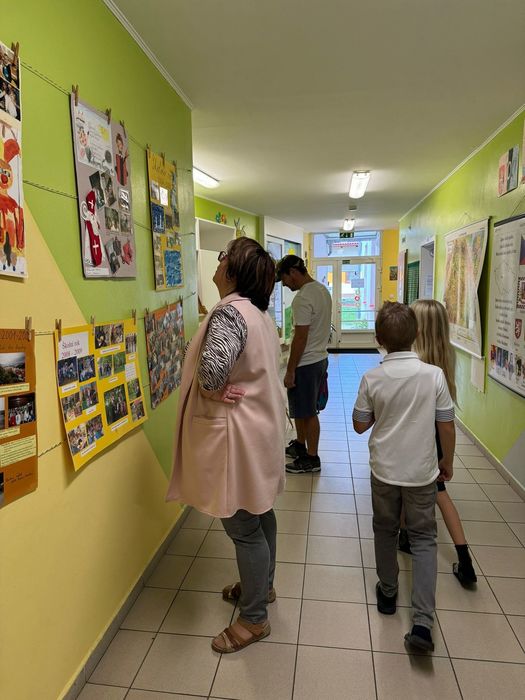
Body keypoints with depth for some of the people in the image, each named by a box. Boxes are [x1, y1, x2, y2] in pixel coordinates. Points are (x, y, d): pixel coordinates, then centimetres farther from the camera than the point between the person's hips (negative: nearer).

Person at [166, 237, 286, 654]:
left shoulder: (229, 311, -22)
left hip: (237, 435, -10)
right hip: (257, 425, 10)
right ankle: (262, 586, 45)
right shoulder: (258, 311, 9)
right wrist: (225, 386, 5)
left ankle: (254, 618, 25)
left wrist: (212, 390, -16)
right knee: (259, 514, 24)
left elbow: (212, 368, -37)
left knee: (243, 527, 6)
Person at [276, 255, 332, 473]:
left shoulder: (303, 298, -22)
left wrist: (290, 371, -17)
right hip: (320, 357, 10)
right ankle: (300, 445, 36)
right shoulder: (322, 290, 9)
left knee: (307, 412, 3)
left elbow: (300, 338, -24)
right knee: (300, 409, 21)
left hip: (306, 364, -10)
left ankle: (312, 459, 16)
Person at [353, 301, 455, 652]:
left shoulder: (372, 378, -13)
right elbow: (447, 427, -6)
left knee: (385, 532, 21)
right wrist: (447, 462, 9)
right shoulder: (434, 374, -14)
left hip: (384, 470, 1)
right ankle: (423, 620, 7)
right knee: (424, 539, 13)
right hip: (422, 472, 0)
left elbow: (360, 425, -2)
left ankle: (388, 593, 38)